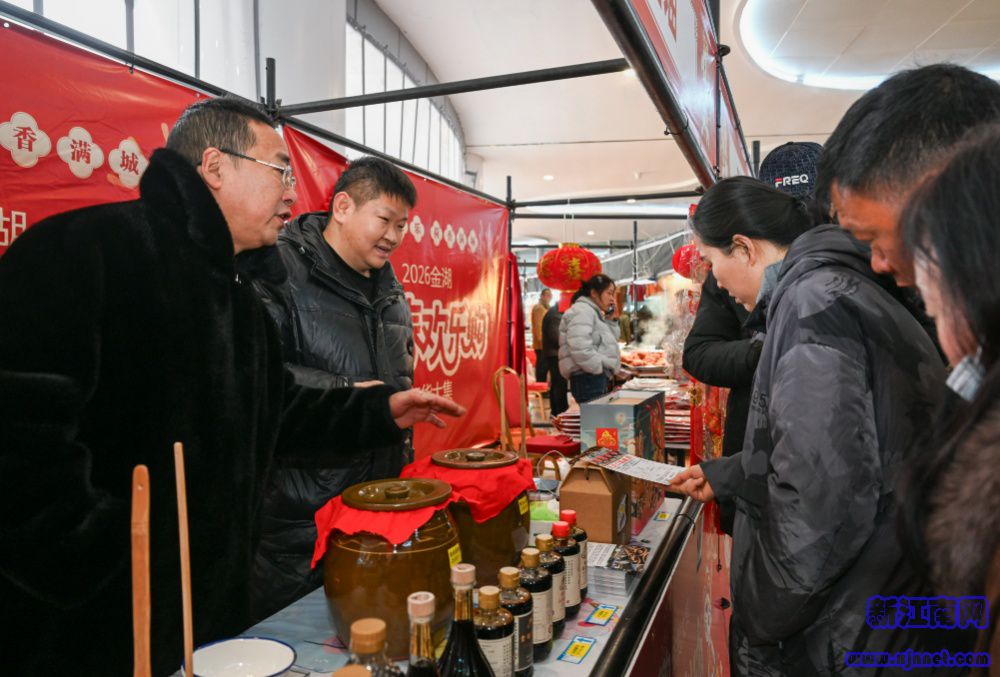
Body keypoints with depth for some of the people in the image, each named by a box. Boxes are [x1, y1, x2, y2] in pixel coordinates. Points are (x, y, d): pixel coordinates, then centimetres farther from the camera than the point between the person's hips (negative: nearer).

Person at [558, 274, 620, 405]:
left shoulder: (593, 312, 22)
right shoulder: (582, 311, -10)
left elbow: (608, 341, 24)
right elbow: (580, 349, -23)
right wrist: (604, 368, -16)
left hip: (596, 379, 11)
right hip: (588, 379, -11)